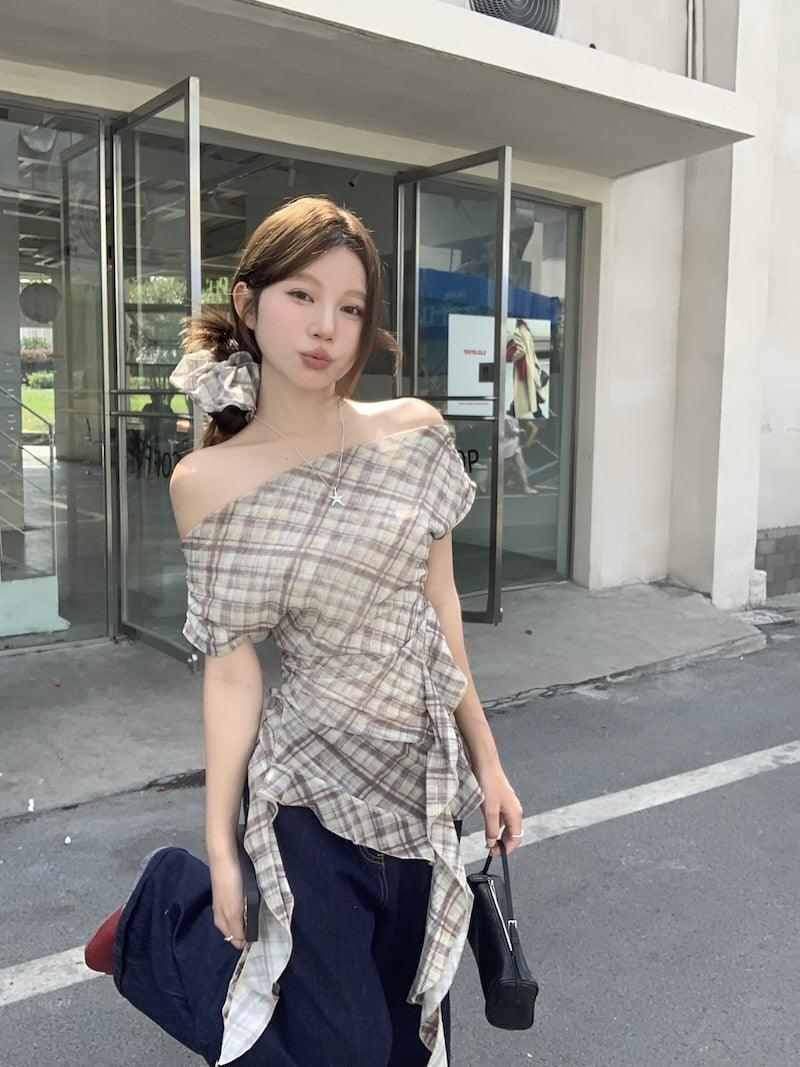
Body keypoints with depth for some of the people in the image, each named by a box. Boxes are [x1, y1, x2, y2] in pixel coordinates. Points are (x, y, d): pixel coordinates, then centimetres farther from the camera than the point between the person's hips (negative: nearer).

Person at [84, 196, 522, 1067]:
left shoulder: (415, 434, -3)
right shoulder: (208, 482, -9)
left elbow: (440, 609, 3)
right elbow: (231, 669, -7)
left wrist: (486, 761, 7)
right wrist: (219, 845, -5)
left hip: (424, 775, 4)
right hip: (314, 786, -4)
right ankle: (163, 917, 28)